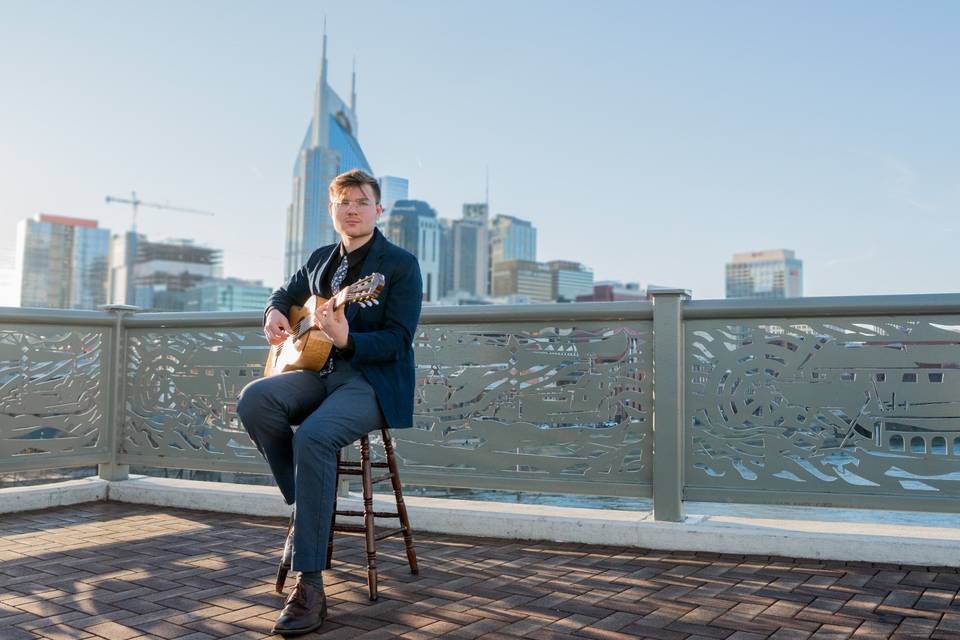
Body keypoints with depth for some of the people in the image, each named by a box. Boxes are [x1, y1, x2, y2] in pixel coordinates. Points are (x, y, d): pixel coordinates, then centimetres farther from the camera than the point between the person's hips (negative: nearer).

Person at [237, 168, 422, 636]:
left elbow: (398, 340, -13)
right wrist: (274, 313, 8)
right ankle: (304, 502, -6)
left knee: (313, 437, -34)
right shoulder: (320, 260, 15)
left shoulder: (401, 265, -5)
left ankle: (309, 586, -28)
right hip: (321, 371, 6)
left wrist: (346, 340, -31)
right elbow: (286, 293, 33)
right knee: (254, 399, -23)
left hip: (374, 381, -6)